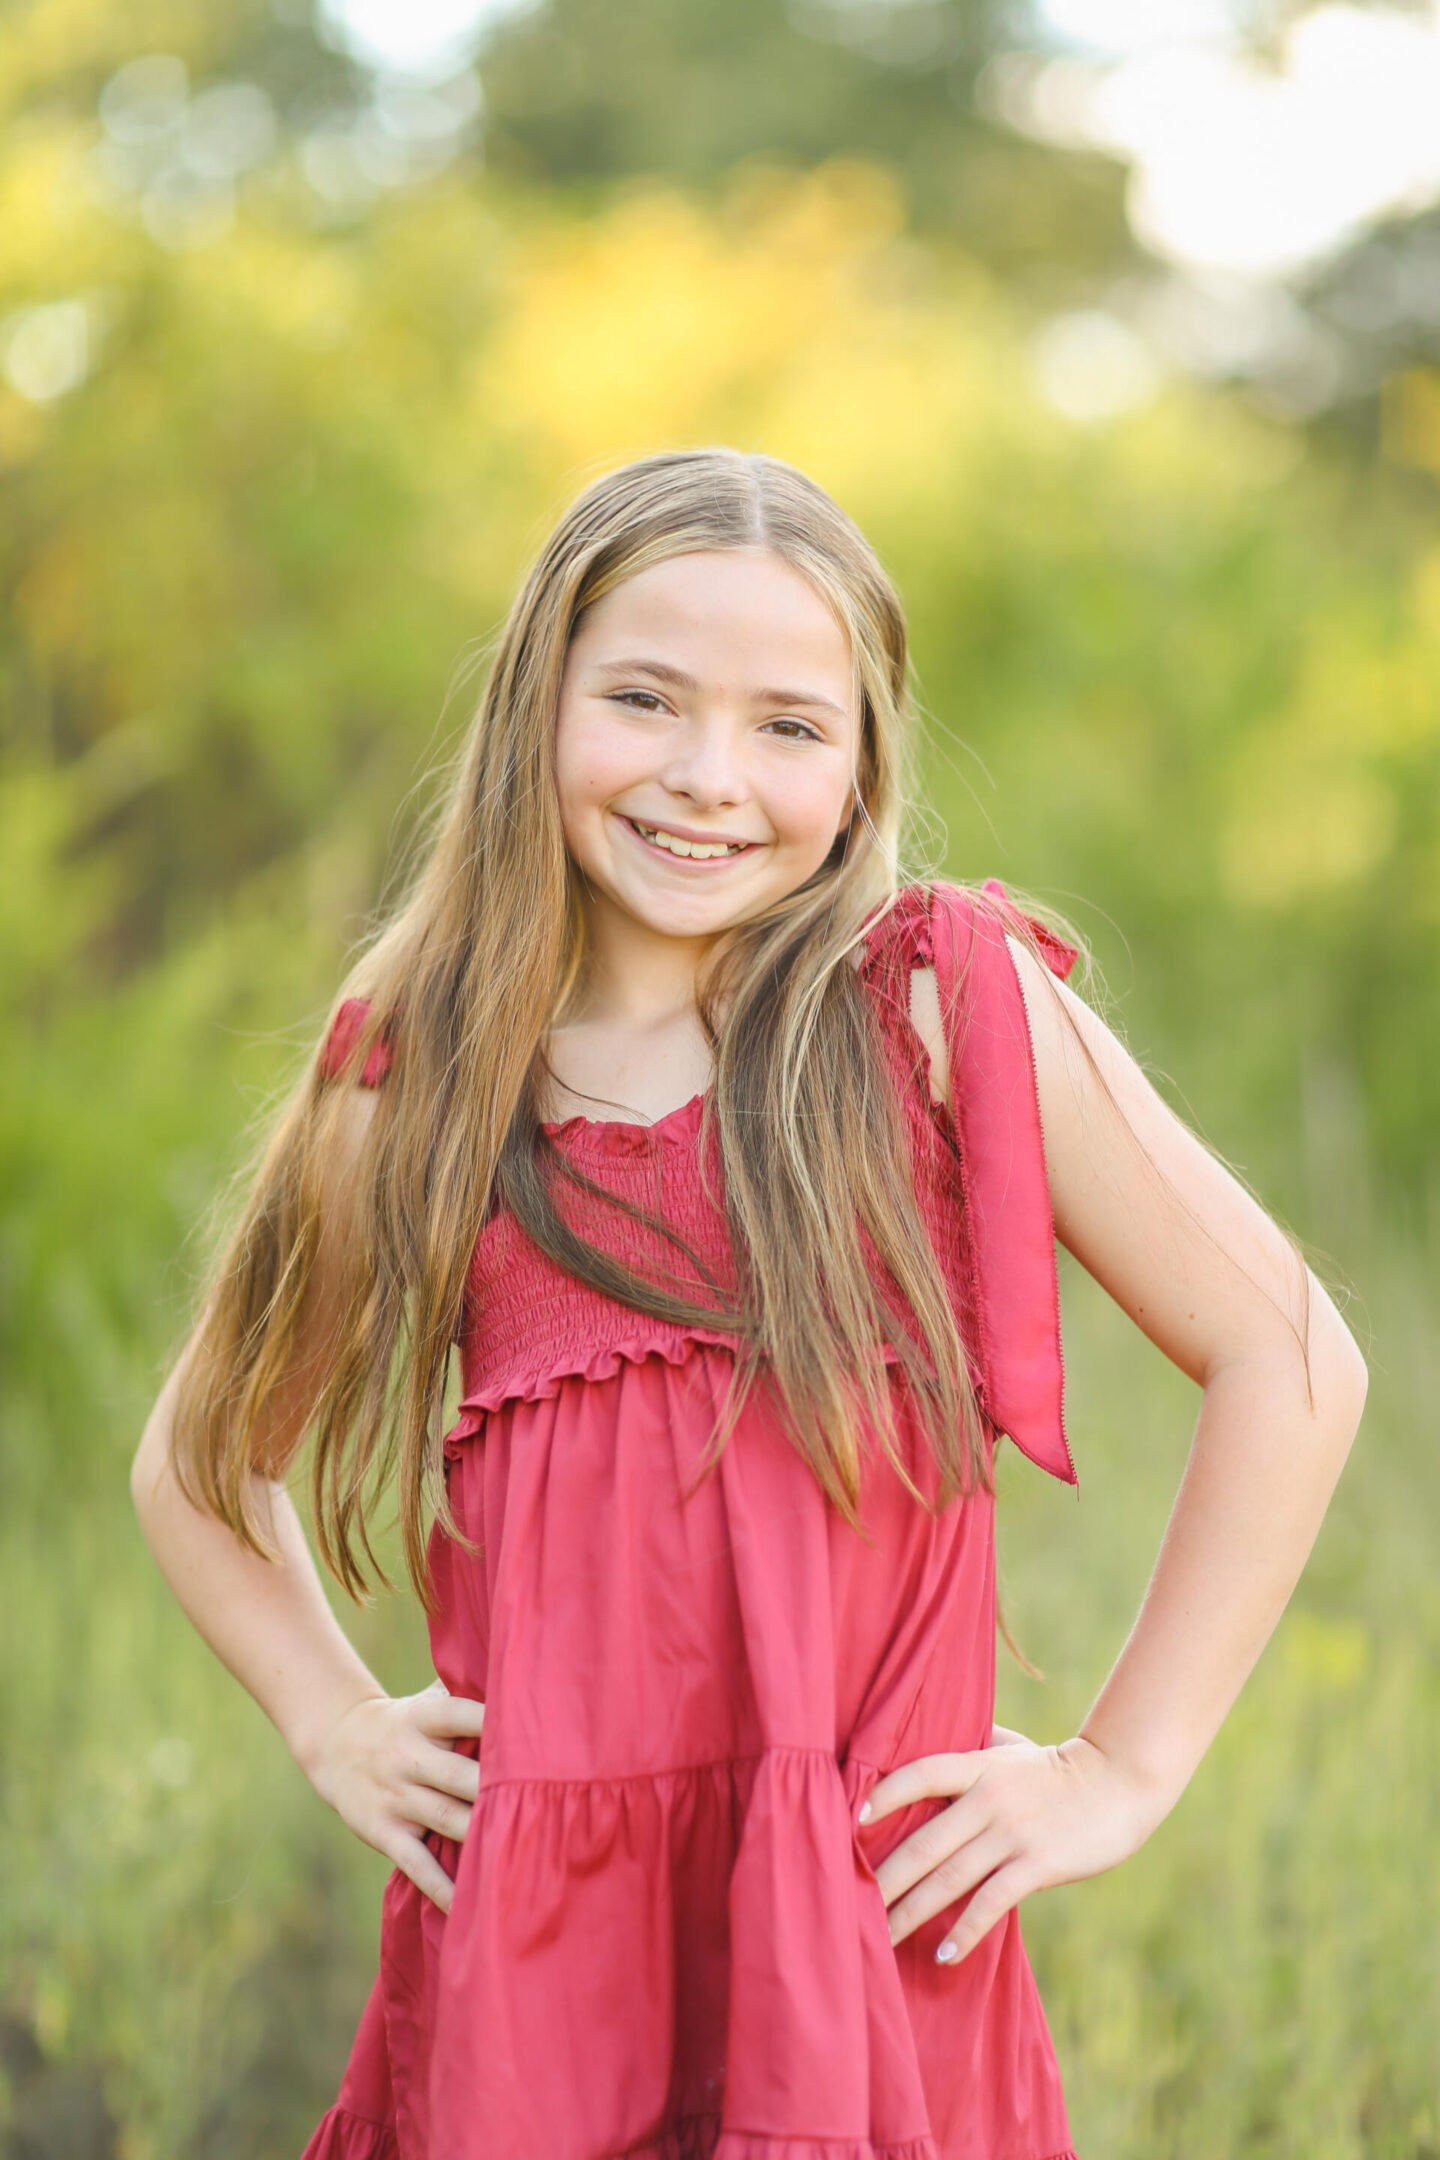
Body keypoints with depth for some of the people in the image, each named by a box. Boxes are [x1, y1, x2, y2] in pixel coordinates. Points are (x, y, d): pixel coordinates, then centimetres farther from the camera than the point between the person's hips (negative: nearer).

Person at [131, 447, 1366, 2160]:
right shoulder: (412, 1084, 5)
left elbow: (1288, 1360, -1)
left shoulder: (950, 1008, -3)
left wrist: (1125, 1767, -1)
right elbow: (201, 1459, 21)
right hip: (524, 1953, 2)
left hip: (875, 1946, -2)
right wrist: (335, 1724, 9)